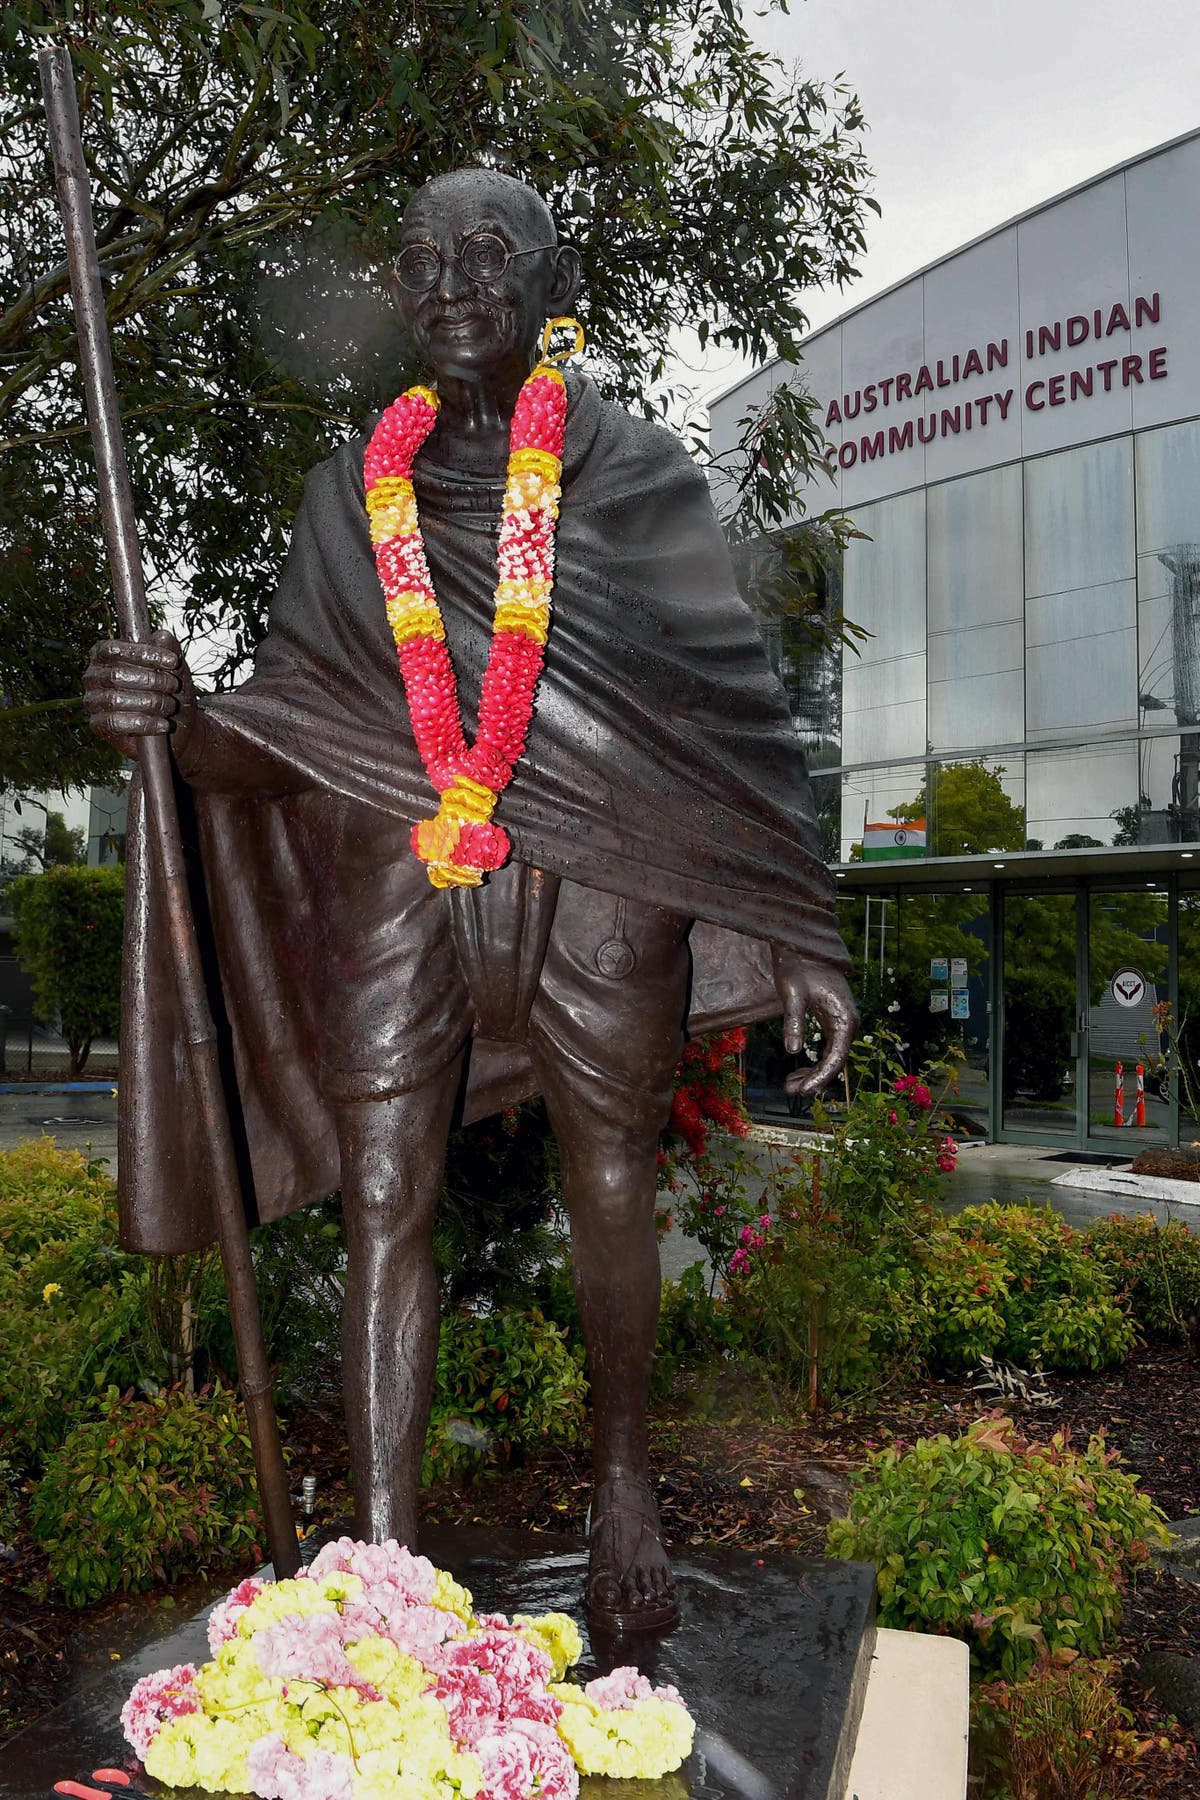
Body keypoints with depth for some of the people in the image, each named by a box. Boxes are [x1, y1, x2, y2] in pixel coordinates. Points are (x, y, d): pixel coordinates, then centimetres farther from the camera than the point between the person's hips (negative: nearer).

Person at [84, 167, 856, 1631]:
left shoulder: (639, 476, 7)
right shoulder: (353, 491, 13)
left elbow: (736, 713, 6)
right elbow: (279, 740, 8)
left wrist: (798, 935, 2)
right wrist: (173, 718, -16)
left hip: (597, 886, -1)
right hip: (397, 879, 2)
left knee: (610, 1198, 7)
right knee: (383, 1203, -2)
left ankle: (621, 1481, 32)